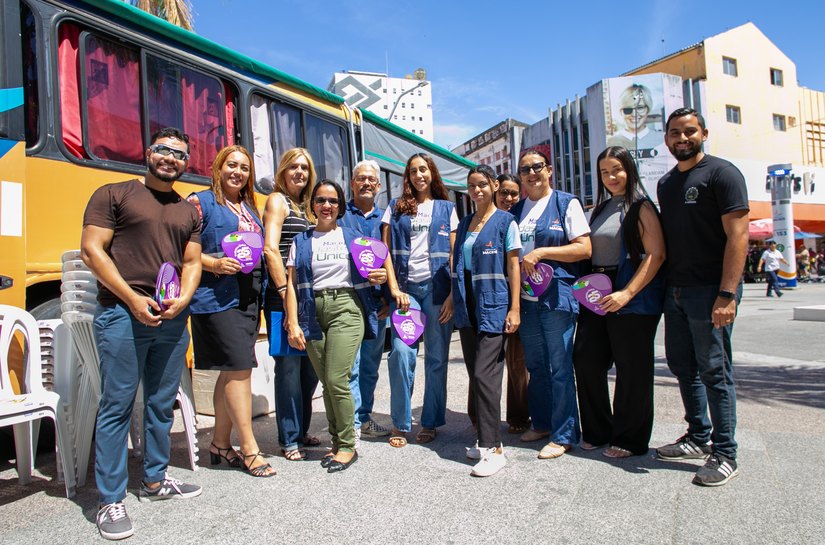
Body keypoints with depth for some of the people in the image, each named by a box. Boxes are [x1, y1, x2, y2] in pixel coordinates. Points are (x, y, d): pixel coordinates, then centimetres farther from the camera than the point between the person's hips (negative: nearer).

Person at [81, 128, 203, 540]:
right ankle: (110, 501, 8)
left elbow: (192, 261, 14)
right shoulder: (113, 195, 2)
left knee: (162, 404, 13)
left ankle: (154, 480, 29)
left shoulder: (189, 211, 17)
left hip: (172, 319, 5)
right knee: (117, 406, -1)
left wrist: (182, 299, -6)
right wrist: (132, 299, -14)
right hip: (122, 314, -5)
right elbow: (91, 249, -5)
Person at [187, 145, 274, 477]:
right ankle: (249, 449, 2)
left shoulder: (251, 209, 19)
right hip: (217, 298, -7)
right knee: (239, 368, -9)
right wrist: (213, 264, -21)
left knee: (231, 372, 12)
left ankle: (220, 443, 24)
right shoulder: (201, 202, -2)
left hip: (247, 298, 7)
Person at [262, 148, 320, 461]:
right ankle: (289, 440, 11)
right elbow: (270, 249, -13)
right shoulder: (277, 200, -2)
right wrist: (285, 291, -19)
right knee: (289, 366, -1)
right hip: (283, 297, -7)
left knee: (310, 365, 11)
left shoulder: (305, 206, 20)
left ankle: (301, 429, 27)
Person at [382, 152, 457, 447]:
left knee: (436, 357, 4)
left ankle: (430, 423, 17)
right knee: (401, 352, -11)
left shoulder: (446, 209, 12)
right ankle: (399, 424, 4)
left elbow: (454, 254, 6)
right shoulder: (396, 207, 12)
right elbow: (386, 250, 7)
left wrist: (453, 294, -4)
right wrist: (395, 288, -4)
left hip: (437, 287, 0)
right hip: (405, 287, 0)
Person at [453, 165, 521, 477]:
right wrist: (454, 301, 13)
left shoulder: (505, 221, -1)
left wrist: (514, 309, -12)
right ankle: (485, 438, 21)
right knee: (475, 375, 10)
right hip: (467, 310, 7)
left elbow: (513, 267, -6)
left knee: (485, 374, -12)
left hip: (494, 307, -6)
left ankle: (494, 448, -5)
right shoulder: (464, 224, 16)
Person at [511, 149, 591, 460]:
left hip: (557, 297, -5)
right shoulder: (517, 210, 14)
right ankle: (542, 422, 28)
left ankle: (564, 434, 10)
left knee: (560, 367, -1)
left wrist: (541, 252, -16)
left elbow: (584, 248, -10)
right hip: (525, 297, 6)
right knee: (535, 365, 13)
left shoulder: (566, 203, -1)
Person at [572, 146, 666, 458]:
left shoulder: (641, 207, -6)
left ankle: (630, 439, 18)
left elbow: (656, 254, -15)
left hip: (632, 300, -7)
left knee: (631, 370, 2)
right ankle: (597, 431, 24)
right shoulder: (601, 209, 16)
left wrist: (626, 293, -22)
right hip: (596, 296, 7)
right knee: (586, 361, 7)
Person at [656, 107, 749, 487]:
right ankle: (699, 437, 28)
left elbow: (737, 235, -13)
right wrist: (664, 290, 11)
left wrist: (727, 295, -21)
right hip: (675, 291, 8)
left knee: (714, 371, -2)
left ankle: (724, 454, 11)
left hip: (709, 291, -7)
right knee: (682, 366, 13)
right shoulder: (666, 183, 17)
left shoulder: (721, 173, -6)